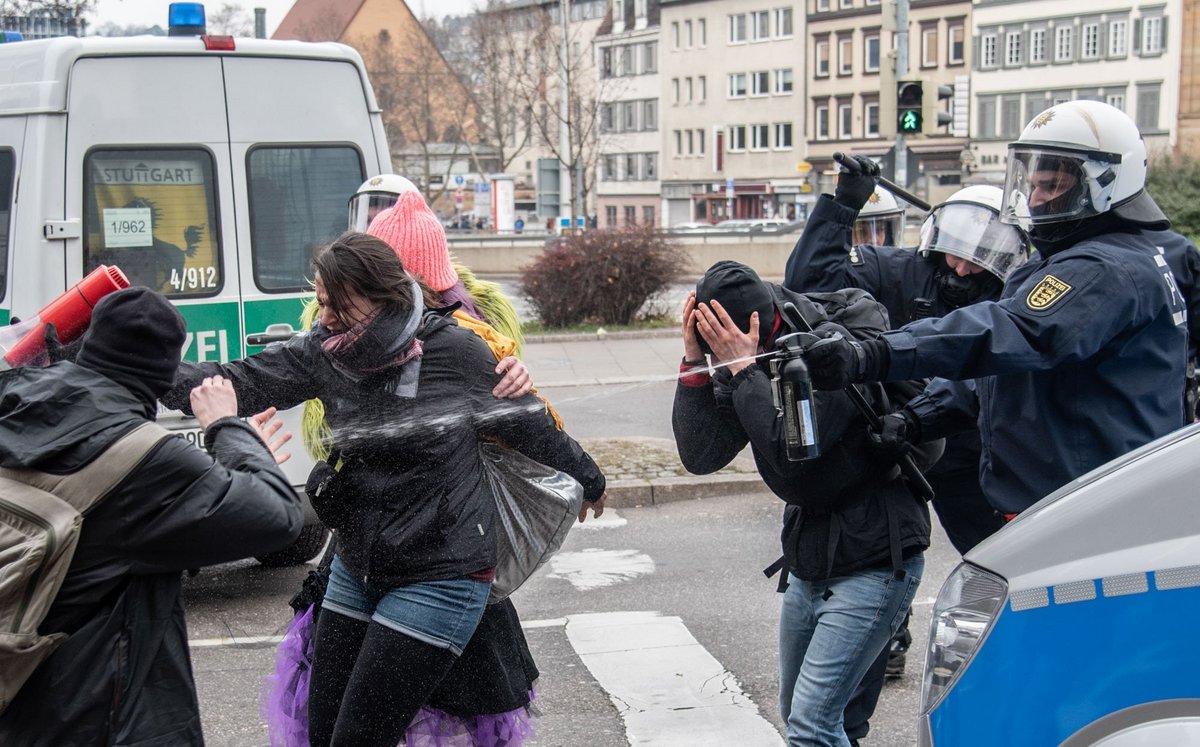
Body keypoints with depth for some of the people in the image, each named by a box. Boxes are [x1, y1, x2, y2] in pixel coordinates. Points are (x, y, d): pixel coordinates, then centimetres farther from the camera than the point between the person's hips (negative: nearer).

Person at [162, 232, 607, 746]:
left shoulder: (456, 352, -15)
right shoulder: (322, 353, -4)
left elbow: (529, 425, -2)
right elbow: (239, 382, -12)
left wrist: (588, 480, 13)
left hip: (440, 579, -6)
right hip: (356, 570, 6)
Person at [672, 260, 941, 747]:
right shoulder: (749, 360, -1)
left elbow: (789, 452, -32)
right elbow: (700, 456, -9)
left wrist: (742, 368, -28)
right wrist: (694, 362, -17)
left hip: (872, 565, -8)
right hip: (808, 564, 9)